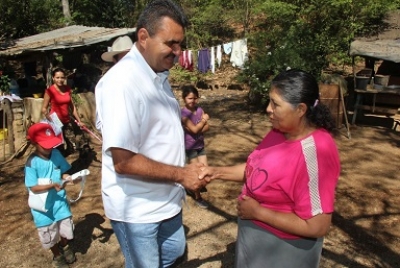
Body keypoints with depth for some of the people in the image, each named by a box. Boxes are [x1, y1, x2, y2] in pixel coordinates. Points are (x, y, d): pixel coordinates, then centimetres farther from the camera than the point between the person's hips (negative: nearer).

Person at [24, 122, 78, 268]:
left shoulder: (56, 154, -9)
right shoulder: (32, 163, -21)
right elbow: (33, 188, -20)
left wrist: (69, 177, -20)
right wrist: (53, 185, -32)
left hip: (60, 201, 3)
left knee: (66, 229, 16)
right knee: (49, 235, 15)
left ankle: (65, 246, 50)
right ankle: (57, 255, 44)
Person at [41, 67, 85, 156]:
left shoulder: (68, 89, 5)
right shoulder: (50, 90, -9)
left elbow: (72, 106, 12)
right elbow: (44, 108, -9)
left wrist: (79, 121, 13)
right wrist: (51, 120, -26)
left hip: (67, 121, 5)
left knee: (72, 146, 3)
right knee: (59, 148, 0)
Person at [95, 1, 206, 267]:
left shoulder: (159, 75, 3)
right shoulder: (121, 82, -27)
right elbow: (124, 161, -28)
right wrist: (180, 174, -22)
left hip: (165, 199, 9)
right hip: (136, 207, -8)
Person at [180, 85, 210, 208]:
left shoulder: (199, 110, 2)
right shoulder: (183, 113, -19)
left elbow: (207, 127, -2)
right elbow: (195, 129, -24)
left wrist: (198, 129, -20)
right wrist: (204, 120, -12)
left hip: (200, 145, 7)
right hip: (189, 147, -6)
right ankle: (198, 197, 20)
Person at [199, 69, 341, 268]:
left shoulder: (314, 154, -31)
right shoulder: (281, 131, -5)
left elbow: (317, 226, -28)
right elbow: (259, 169, 8)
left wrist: (257, 212, -24)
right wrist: (218, 172, -4)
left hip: (283, 249, -7)